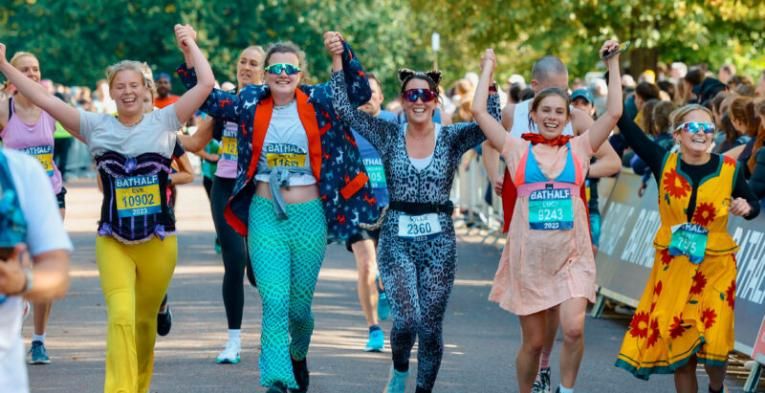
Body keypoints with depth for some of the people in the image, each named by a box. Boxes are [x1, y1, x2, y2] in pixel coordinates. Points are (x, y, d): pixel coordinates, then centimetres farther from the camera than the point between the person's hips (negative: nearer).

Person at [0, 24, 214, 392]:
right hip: (113, 241, -1)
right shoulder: (95, 126, 2)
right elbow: (43, 99, -2)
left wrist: (190, 45, 2)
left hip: (159, 241, 1)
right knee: (121, 317, -18)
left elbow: (206, 83, -3)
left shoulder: (164, 121, 2)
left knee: (145, 321, 13)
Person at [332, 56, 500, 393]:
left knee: (430, 325, 3)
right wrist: (338, 61, -5)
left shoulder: (452, 137, 2)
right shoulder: (388, 135, 3)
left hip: (439, 241, 1)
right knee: (407, 317, -17)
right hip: (397, 239, -1)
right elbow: (343, 107, 0)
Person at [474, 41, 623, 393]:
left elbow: (614, 113, 0)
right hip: (529, 256, 0)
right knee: (533, 342, 6)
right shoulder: (518, 149, 4)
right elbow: (479, 111, 1)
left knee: (574, 329, -17)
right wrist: (488, 68, 9)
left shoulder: (579, 148, 7)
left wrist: (613, 64, 0)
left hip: (571, 256, 0)